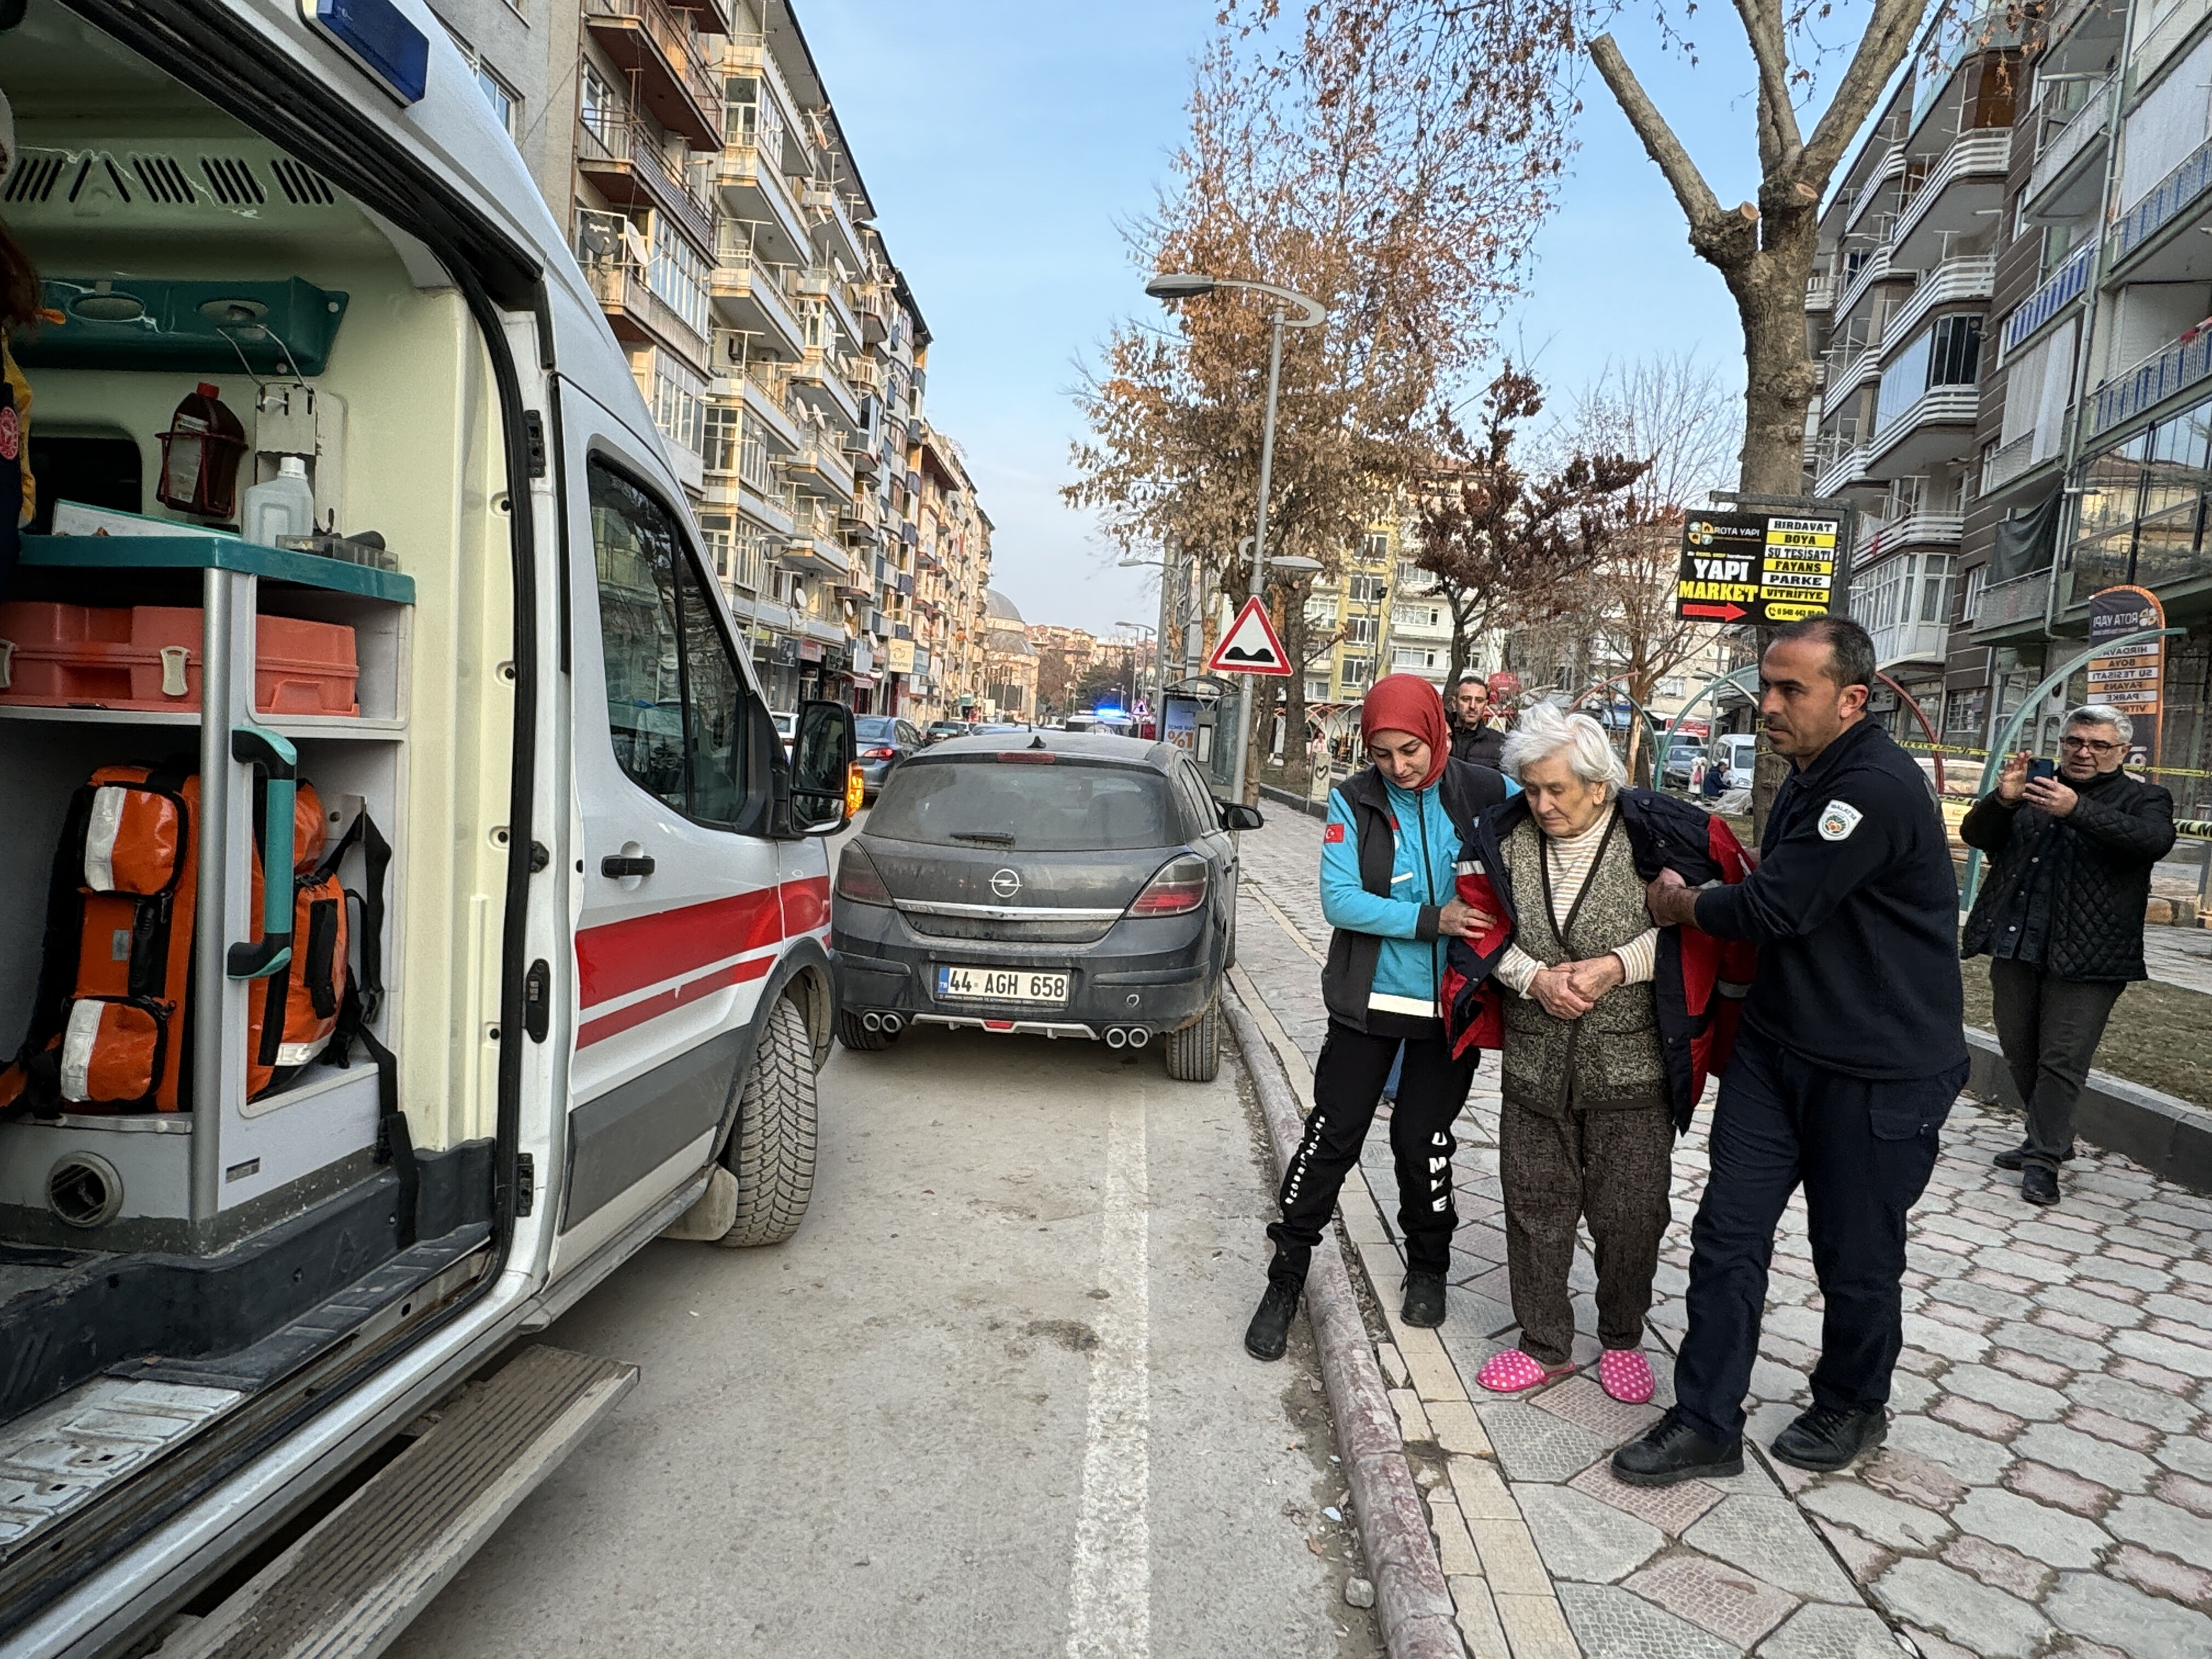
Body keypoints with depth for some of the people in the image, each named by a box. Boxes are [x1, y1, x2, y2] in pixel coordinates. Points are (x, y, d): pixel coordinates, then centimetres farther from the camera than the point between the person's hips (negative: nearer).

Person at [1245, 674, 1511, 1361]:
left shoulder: (1485, 793, -8)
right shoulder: (1354, 801, -9)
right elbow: (1340, 900, -15)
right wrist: (1430, 921, -24)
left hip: (1452, 1002, 1)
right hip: (1368, 999, 0)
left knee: (1423, 1138, 11)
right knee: (1332, 1137, 4)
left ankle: (1428, 1267, 37)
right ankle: (1286, 1276, 20)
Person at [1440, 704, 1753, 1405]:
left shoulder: (1659, 835, -11)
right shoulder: (1504, 838, -2)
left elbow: (1697, 928, -7)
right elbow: (1480, 930, 4)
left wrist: (1618, 966, -18)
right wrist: (1534, 978, -12)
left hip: (1632, 1070, -2)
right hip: (1534, 1068, 3)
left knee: (1631, 1215, 9)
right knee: (1535, 1207, 12)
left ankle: (1622, 1341, 35)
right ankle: (1545, 1346, 31)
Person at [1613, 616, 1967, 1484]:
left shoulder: (1879, 788, -22)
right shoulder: (1809, 777, 10)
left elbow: (1773, 908, -23)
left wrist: (1676, 904, -7)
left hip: (1878, 1071, -8)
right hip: (1777, 1047, 8)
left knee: (1856, 1257, 11)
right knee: (1728, 1233, 6)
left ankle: (1852, 1409, 36)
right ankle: (1705, 1424, 16)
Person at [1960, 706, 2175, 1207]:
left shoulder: (2143, 799, 4)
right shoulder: (2034, 789, 14)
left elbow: (2154, 841, -17)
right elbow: (1974, 835, 6)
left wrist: (2077, 810, -32)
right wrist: (2000, 800, -16)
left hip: (2084, 957, -4)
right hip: (2015, 946, 5)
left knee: (2062, 1059, -4)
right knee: (2019, 1052, 13)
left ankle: (2043, 1160, 2)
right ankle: (2049, 1139, 29)